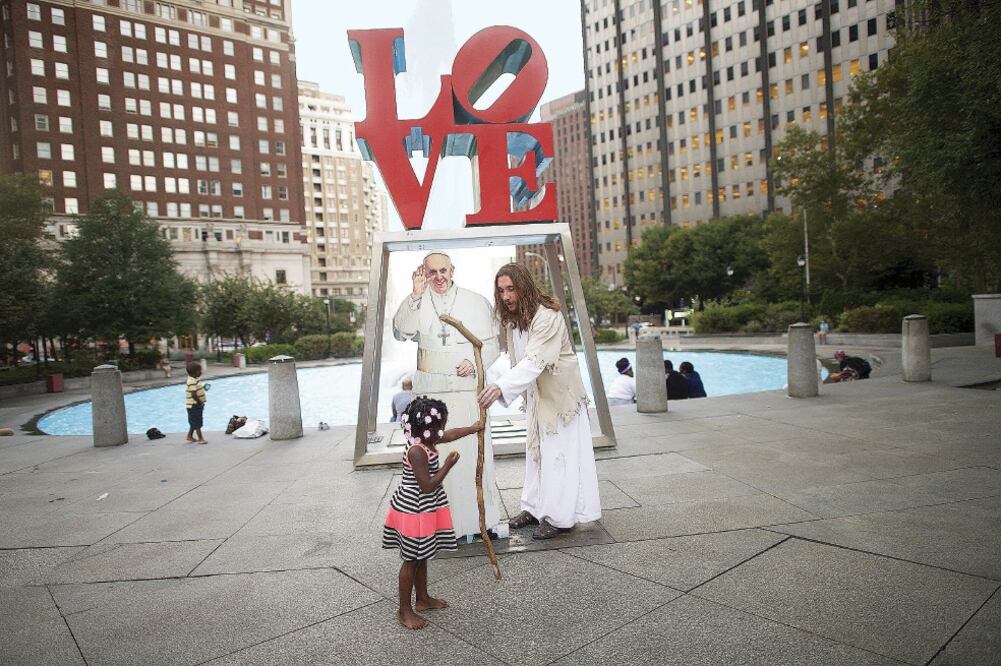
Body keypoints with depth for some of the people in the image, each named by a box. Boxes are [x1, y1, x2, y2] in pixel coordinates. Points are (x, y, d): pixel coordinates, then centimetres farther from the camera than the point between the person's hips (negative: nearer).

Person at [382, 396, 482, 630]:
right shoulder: (417, 452, -27)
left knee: (421, 557, 21)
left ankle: (423, 599, 37)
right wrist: (448, 465, -20)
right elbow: (427, 486, -27)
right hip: (413, 513, -10)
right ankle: (404, 611, 15)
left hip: (423, 511, 10)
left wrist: (473, 428, 32)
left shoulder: (425, 441, 2)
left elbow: (450, 435, 21)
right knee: (411, 561, 2)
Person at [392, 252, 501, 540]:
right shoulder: (417, 302, 6)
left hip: (467, 385, 0)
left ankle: (479, 516, 14)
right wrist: (416, 295, -21)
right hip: (430, 389, 0)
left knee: (472, 449, 1)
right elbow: (401, 332, -12)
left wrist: (475, 362, -10)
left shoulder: (475, 301, 7)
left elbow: (492, 343, 8)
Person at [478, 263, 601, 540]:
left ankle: (559, 517, 7)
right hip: (536, 392, 8)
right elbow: (518, 360, 4)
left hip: (559, 392, -8)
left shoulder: (547, 317, -25)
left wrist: (501, 386, -47)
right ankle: (535, 507, 26)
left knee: (557, 452, -3)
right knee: (535, 449, 14)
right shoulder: (512, 319, 1)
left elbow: (535, 361, -36)